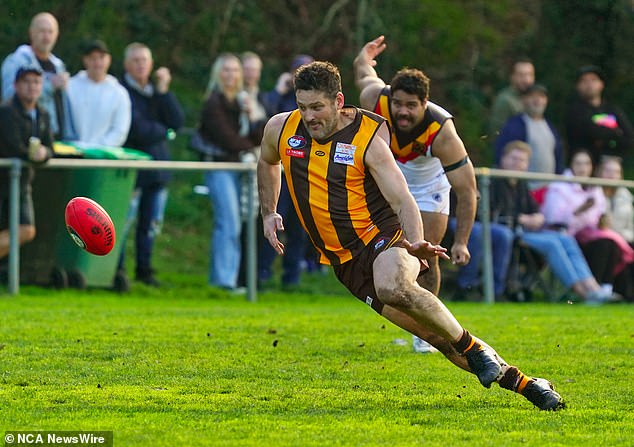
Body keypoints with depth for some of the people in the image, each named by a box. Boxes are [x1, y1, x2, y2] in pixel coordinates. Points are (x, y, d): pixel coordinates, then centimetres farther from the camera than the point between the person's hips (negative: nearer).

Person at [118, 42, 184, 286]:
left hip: (157, 166, 6)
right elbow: (137, 130, -15)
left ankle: (144, 270, 21)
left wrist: (163, 91, -6)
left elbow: (177, 122, 2)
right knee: (124, 221, -7)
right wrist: (163, 131, 1)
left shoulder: (156, 90, 13)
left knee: (152, 223, 10)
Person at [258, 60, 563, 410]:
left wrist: (416, 243, -31)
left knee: (394, 288, -39)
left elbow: (402, 201, -15)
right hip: (344, 261, 4)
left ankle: (475, 350, -19)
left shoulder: (369, 139, -11)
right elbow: (267, 162, 26)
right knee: (435, 334, -6)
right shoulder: (280, 129, 2)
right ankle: (521, 383, 0)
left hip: (384, 234, -4)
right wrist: (268, 213, 18)